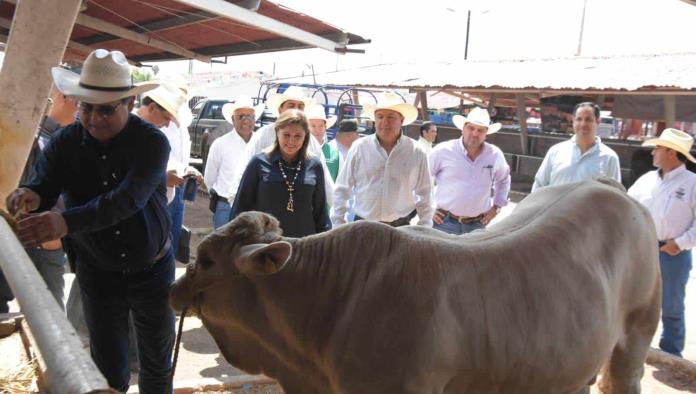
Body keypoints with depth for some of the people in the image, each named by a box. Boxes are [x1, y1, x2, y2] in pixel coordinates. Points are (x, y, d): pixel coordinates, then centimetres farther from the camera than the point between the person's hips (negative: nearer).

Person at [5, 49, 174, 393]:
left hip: (152, 270, -1)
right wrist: (29, 196, -42)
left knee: (157, 363, 15)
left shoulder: (152, 142, -20)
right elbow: (42, 186, -16)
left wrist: (66, 222, -49)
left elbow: (128, 198, -34)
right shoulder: (63, 143, -9)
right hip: (97, 273, 2)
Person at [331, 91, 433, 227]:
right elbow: (342, 189, 4)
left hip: (401, 227, 0)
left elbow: (424, 194, 8)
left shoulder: (416, 153, 1)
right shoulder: (359, 148, -1)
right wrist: (338, 225, 2)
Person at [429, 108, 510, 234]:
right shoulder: (443, 151, -8)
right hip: (445, 222, -3)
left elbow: (504, 180, 23)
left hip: (478, 224, 3)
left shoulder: (495, 155, 2)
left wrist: (496, 206, 16)